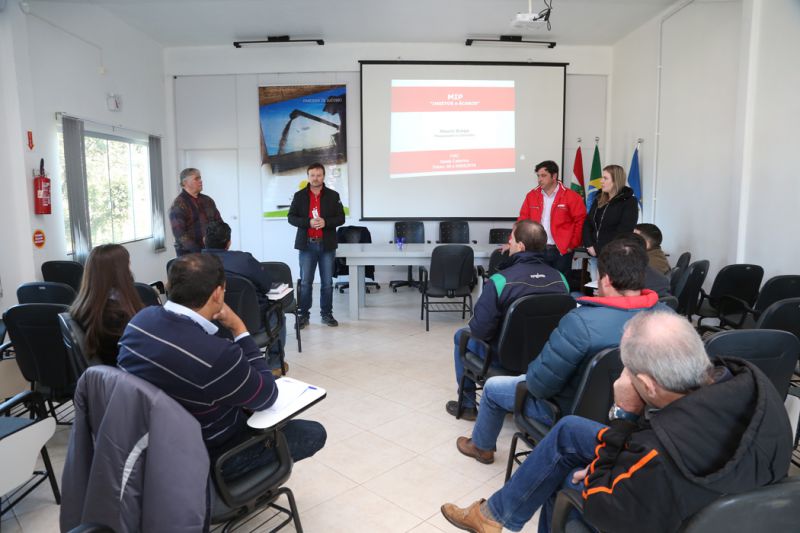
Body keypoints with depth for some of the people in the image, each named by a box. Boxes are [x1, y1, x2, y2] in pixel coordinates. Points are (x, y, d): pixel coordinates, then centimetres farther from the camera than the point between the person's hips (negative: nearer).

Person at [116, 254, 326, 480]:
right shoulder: (216, 354, -38)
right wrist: (239, 329, -17)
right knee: (314, 433, 7)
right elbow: (267, 396, -19)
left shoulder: (141, 319, -14)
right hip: (204, 457, -7)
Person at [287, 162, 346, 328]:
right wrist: (308, 222, -15)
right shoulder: (299, 196, 4)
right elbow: (291, 217, 1)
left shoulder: (333, 196, 5)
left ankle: (327, 314, 17)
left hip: (327, 245, 1)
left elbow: (341, 218, 2)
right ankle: (303, 315, 10)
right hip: (307, 244, 0)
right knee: (305, 282, 1)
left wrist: (325, 222, -16)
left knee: (327, 282, 6)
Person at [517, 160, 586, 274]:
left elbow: (580, 222, -3)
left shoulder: (571, 196, -4)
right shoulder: (532, 196, 8)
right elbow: (523, 221, 8)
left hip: (561, 251, -3)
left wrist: (572, 245, -5)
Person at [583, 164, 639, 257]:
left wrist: (599, 249, -15)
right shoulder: (599, 199, 15)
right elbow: (587, 224, 11)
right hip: (596, 253, 6)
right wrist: (589, 246, -5)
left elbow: (623, 231, -14)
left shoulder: (629, 202, -4)